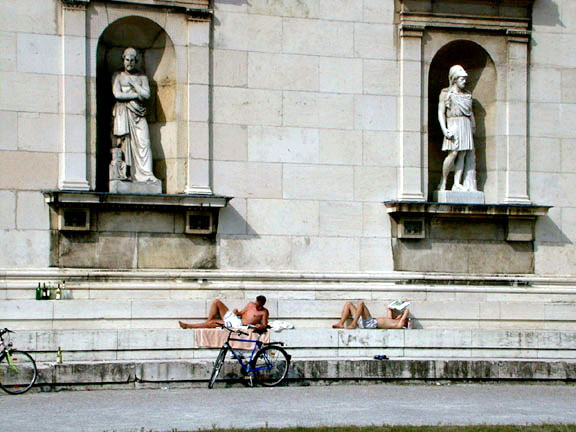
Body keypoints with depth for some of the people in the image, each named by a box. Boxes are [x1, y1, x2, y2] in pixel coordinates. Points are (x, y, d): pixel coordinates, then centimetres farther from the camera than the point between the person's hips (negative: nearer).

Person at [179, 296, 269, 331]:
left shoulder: (264, 312, -6)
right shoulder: (251, 304, 12)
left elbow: (264, 325, -9)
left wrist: (261, 326, -33)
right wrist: (236, 312, -6)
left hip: (238, 324, -7)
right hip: (234, 317, 7)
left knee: (213, 323, -18)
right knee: (216, 302, -3)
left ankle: (187, 326, -10)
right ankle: (208, 321, -6)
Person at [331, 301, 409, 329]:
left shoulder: (399, 325, 1)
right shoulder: (391, 320, 26)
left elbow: (407, 311, -3)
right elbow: (389, 309, 41)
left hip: (372, 324, -10)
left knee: (361, 303, -23)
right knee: (349, 304, 8)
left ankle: (353, 324, -29)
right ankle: (341, 324, -10)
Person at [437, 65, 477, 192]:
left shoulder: (467, 94, 18)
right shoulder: (446, 93, 3)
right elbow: (441, 112, -2)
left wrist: (473, 125, 9)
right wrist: (444, 129, -13)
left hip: (466, 125, 5)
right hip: (453, 125, -5)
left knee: (463, 154, -4)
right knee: (453, 153, -16)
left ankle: (457, 184, -6)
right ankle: (443, 182, -3)